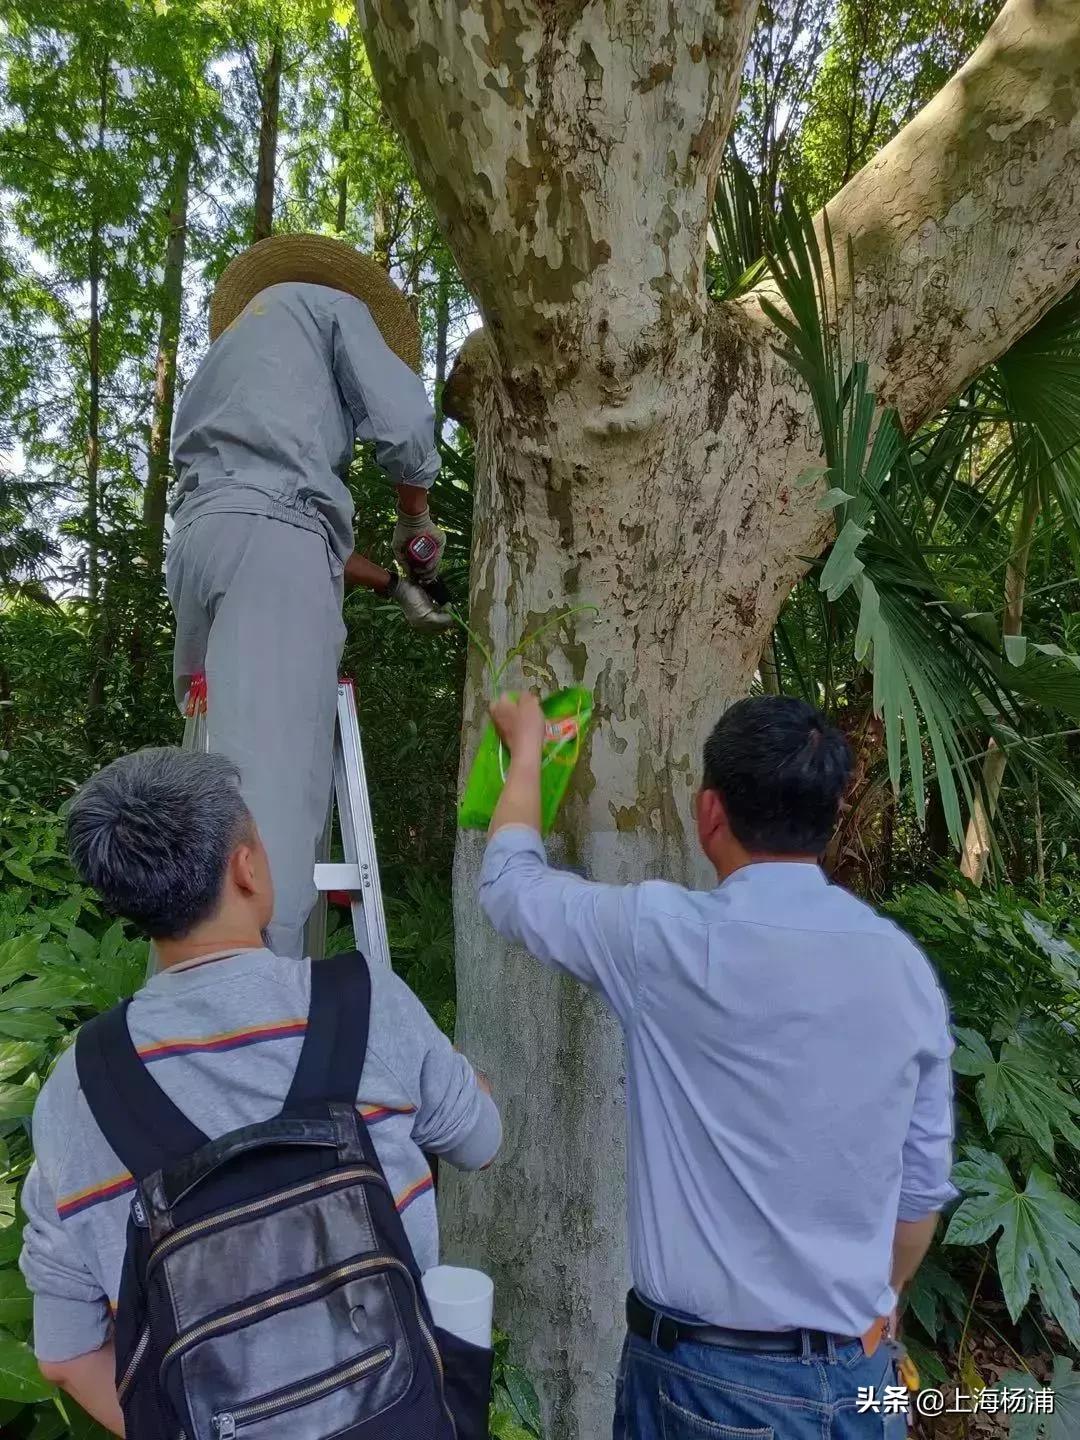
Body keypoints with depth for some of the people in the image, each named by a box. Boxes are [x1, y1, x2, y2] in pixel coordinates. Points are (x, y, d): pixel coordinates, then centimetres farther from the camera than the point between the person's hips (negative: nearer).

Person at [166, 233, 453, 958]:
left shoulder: (235, 345, 40)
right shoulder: (329, 304, 20)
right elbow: (403, 422, 1)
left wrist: (394, 584, 34)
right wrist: (418, 519, 20)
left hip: (201, 532, 8)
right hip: (267, 535, -8)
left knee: (224, 758, 11)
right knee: (274, 770, -18)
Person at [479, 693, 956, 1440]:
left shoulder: (668, 936, -21)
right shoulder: (906, 965, -6)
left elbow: (511, 880, -4)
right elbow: (922, 1182, 3)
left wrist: (527, 745, 10)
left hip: (711, 1371, -4)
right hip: (856, 1369, 4)